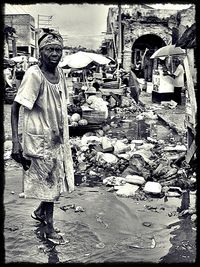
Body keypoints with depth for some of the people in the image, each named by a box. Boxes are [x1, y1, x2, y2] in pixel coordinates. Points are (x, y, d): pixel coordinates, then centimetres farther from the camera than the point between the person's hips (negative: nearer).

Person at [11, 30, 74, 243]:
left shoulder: (60, 73, 2)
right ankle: (49, 227, 25)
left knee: (57, 180, 17)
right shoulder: (34, 75, -19)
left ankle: (40, 212, 42)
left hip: (59, 138, 7)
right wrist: (15, 141, -25)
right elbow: (15, 107, -18)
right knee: (47, 182, 6)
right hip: (40, 139, -7)